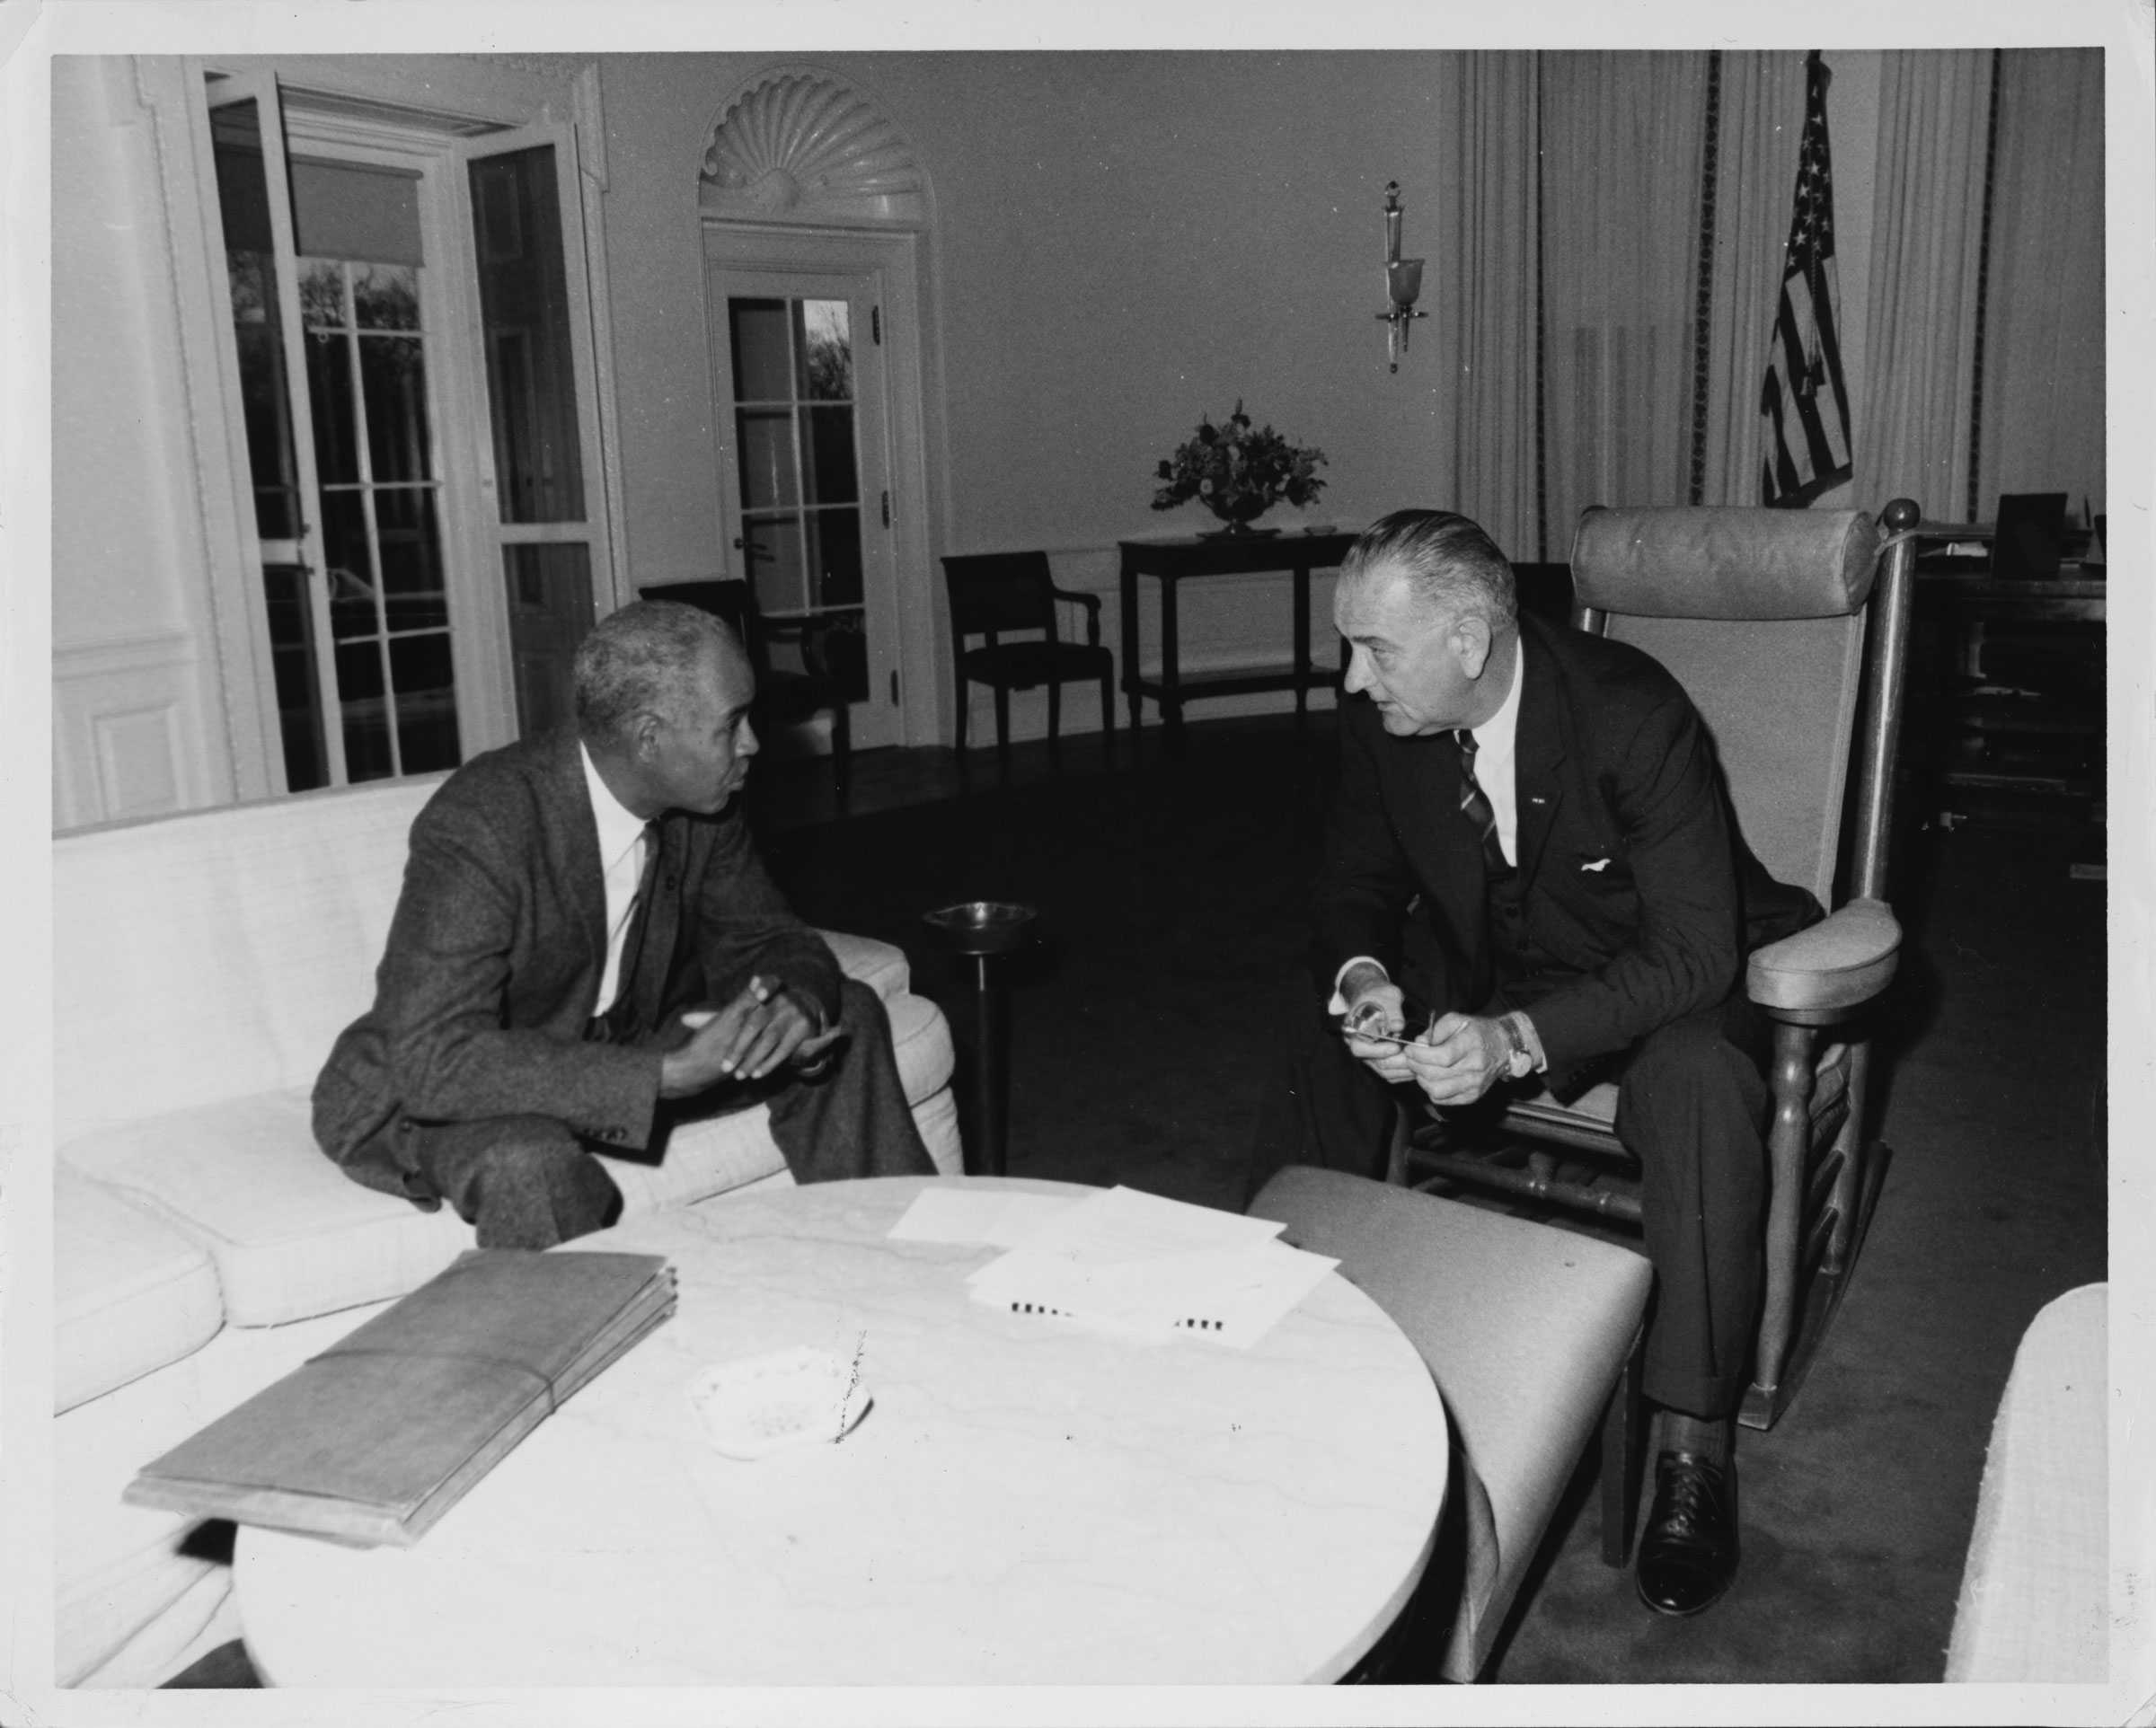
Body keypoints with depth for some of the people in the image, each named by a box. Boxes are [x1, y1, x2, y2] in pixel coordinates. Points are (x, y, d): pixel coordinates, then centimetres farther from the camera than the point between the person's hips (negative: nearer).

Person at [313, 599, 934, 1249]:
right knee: (533, 1163, -41)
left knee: (845, 1015, 0)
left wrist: (797, 1003, -25)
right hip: (427, 1096, -7)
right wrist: (671, 1073, -42)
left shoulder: (702, 809, -10)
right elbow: (436, 1062, -36)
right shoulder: (476, 827, -31)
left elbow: (775, 943, 2)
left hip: (616, 1049, 7)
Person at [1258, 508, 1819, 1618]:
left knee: (1699, 1087, -34)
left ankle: (1691, 1443, -21)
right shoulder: (1381, 719, -14)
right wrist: (1362, 976, -24)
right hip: (1488, 964, 5)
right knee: (1335, 1042, -10)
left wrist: (1518, 1041, -43)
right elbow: (1357, 882, 0)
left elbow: (1695, 952, -30)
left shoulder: (1634, 717, -30)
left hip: (1668, 984, -5)